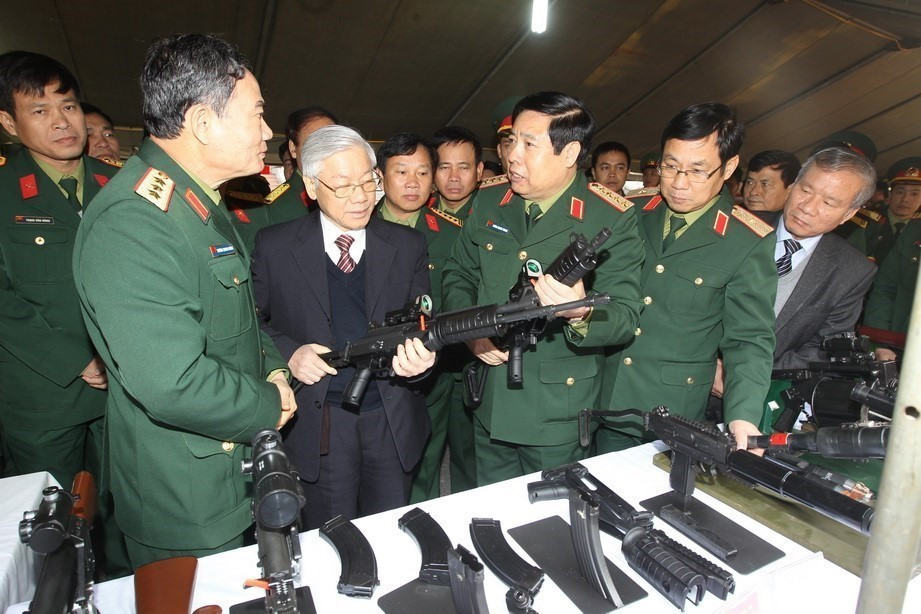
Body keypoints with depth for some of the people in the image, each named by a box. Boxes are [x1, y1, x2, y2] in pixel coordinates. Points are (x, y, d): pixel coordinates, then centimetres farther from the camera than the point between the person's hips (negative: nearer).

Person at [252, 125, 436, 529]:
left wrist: (420, 354, -20)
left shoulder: (407, 245, 2)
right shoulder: (274, 246, -2)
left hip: (392, 419, 2)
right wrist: (288, 353, -14)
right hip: (318, 422, -1)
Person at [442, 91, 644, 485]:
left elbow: (625, 317, -15)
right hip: (489, 405, 5)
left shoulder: (612, 219, -14)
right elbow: (458, 275, 9)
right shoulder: (489, 199, 0)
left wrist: (582, 313, -37)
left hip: (557, 416, -4)